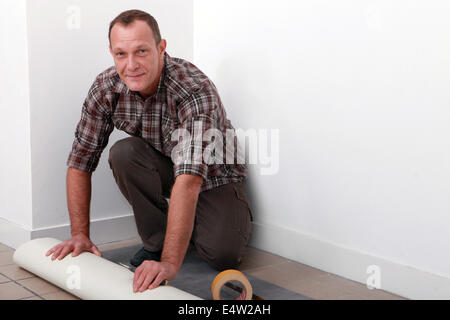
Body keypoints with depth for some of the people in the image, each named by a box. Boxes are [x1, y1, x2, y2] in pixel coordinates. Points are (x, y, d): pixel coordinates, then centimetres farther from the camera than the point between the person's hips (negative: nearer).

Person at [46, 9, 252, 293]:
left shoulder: (196, 90, -36)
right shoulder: (106, 88, -19)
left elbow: (189, 179, -45)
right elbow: (80, 162, -11)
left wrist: (170, 263, -52)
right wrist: (80, 235, -16)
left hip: (214, 176, -4)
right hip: (163, 168, 4)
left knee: (223, 255, -27)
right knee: (123, 153, -28)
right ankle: (157, 239, -7)